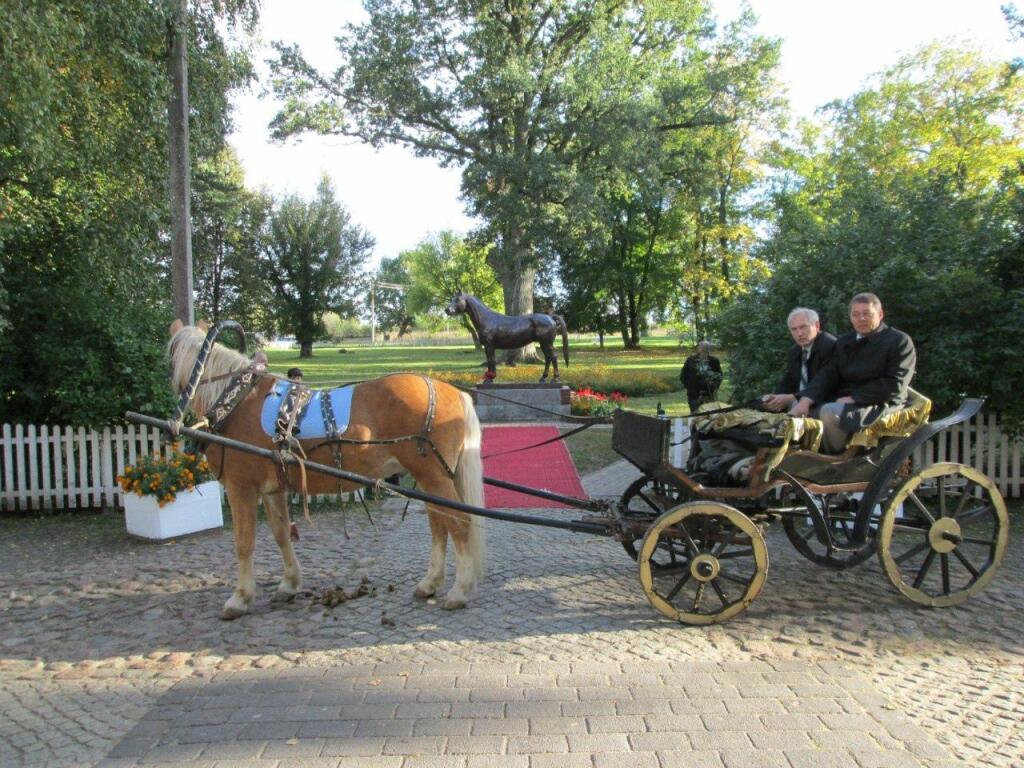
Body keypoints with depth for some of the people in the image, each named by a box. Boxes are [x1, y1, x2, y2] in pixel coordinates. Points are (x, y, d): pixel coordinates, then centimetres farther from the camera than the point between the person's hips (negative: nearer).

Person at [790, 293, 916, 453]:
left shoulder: (900, 341, -3)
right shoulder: (844, 342, 15)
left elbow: (894, 385, -14)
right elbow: (828, 375, 3)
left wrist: (853, 398, -19)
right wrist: (805, 400, -16)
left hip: (881, 405, -7)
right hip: (844, 402, 7)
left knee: (830, 412, -32)